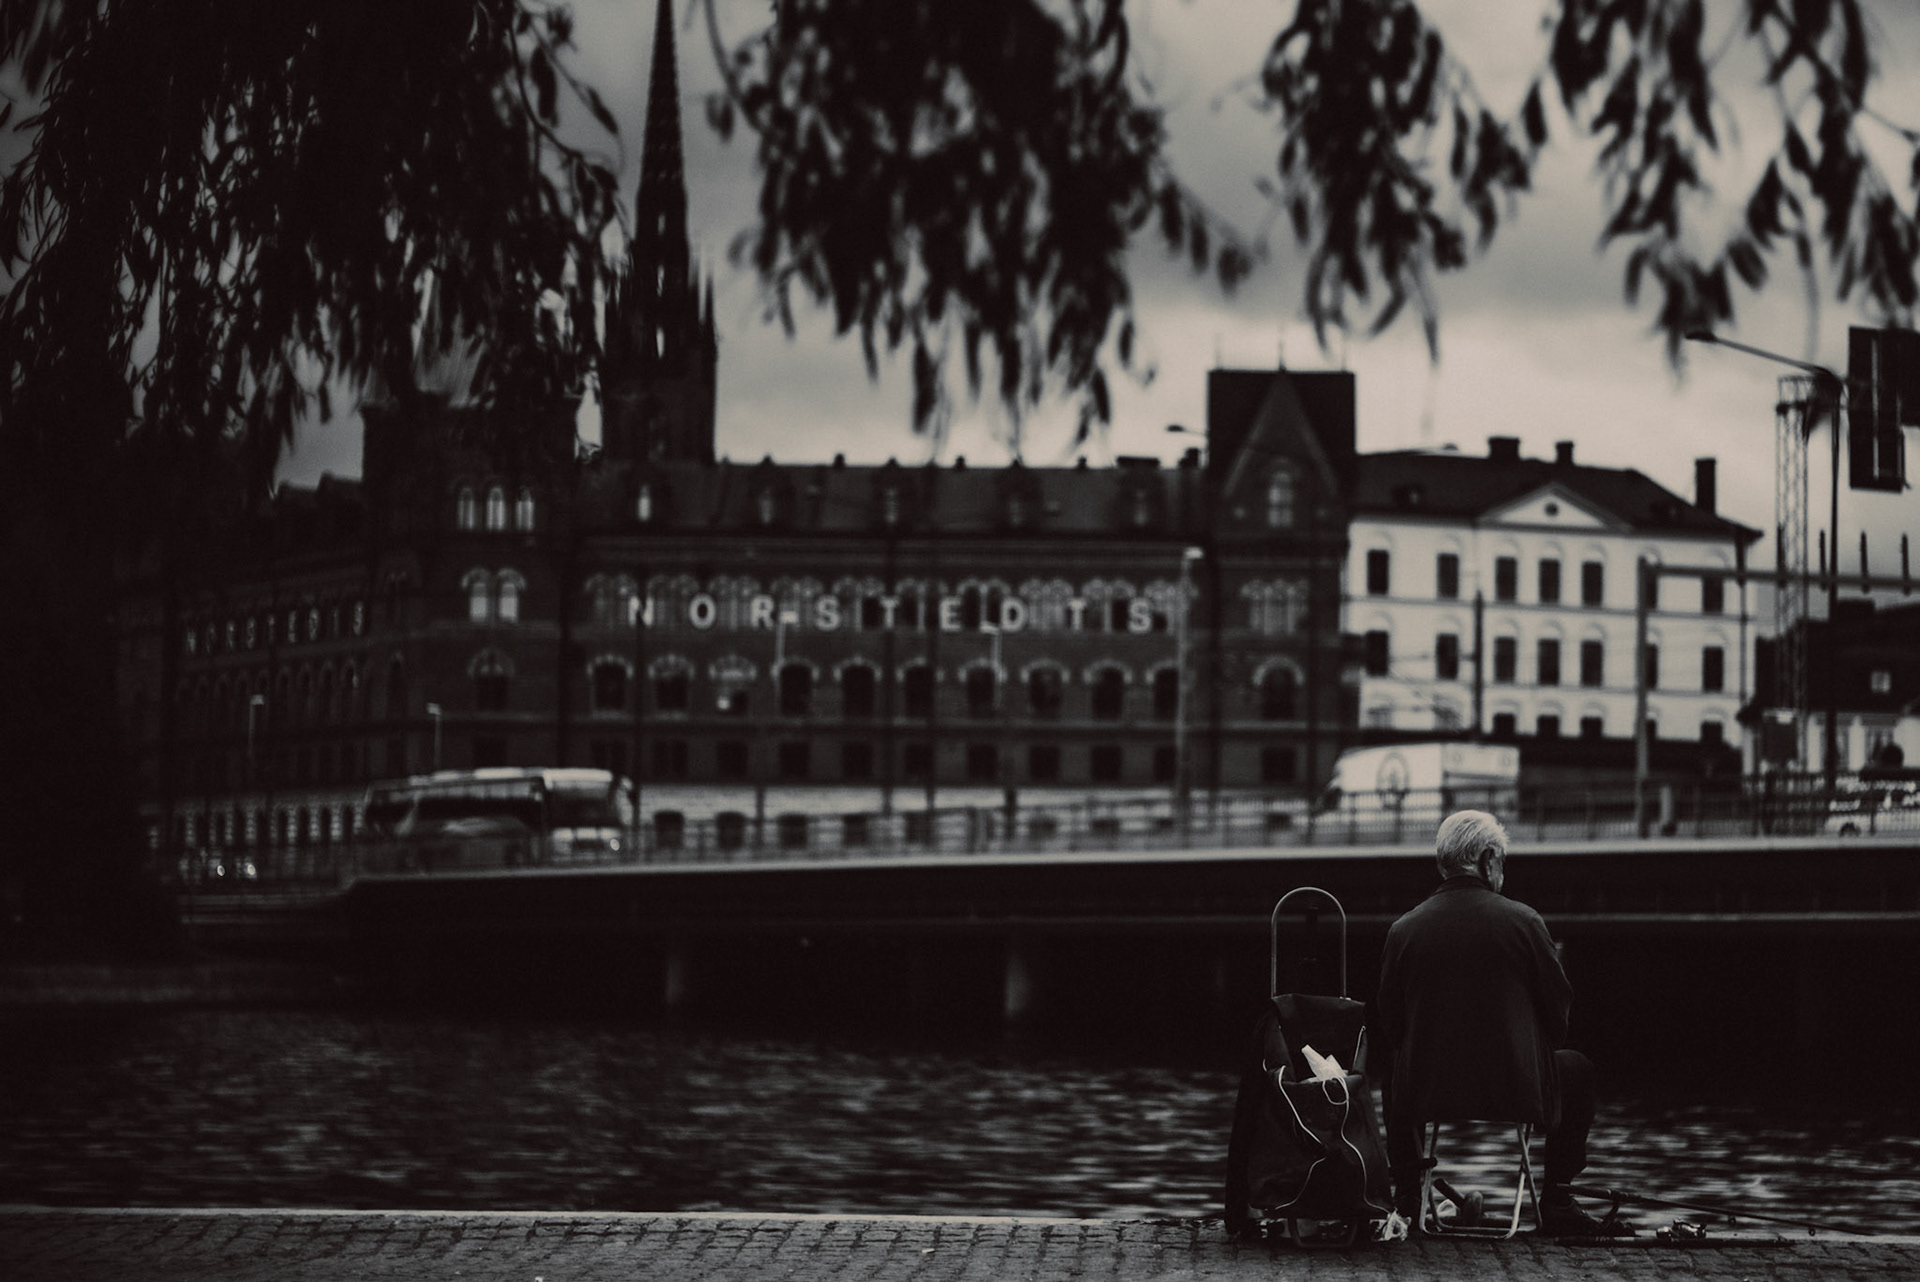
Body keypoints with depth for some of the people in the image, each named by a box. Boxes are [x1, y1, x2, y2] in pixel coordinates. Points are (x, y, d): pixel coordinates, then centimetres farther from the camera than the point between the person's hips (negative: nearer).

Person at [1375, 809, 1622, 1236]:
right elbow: (1558, 1014, 0)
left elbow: (1389, 1029, 4)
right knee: (1576, 1069, 28)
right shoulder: (1523, 921, -8)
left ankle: (1407, 1197, 32)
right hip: (1517, 1092, -2)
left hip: (1425, 1093, 2)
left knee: (1395, 1068, 36)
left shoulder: (1403, 930, -4)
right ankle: (1557, 1204, 25)